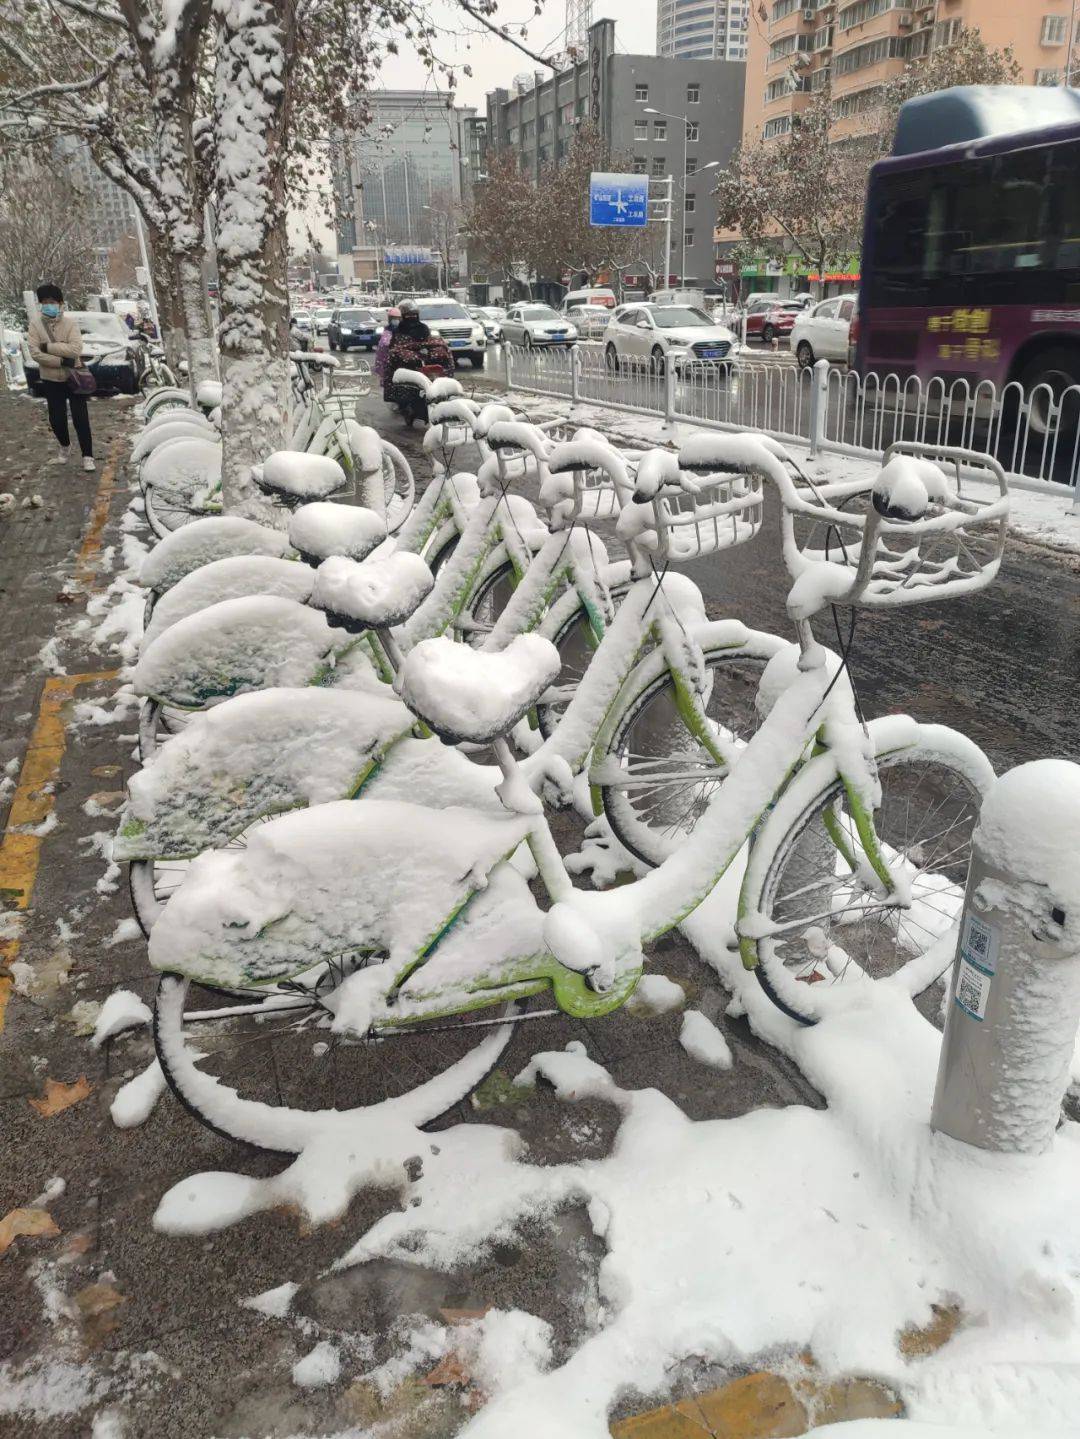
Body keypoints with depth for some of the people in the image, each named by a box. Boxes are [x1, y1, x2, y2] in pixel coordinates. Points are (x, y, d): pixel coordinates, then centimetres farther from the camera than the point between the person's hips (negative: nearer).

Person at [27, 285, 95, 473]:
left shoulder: (69, 322, -9)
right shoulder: (35, 323, -6)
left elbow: (76, 348, -21)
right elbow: (35, 353, -14)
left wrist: (48, 346, -21)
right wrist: (62, 361, -20)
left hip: (73, 376, -2)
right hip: (51, 380, 2)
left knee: (80, 418, -4)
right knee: (56, 419, 9)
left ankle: (87, 456, 3)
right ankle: (64, 446, 36)